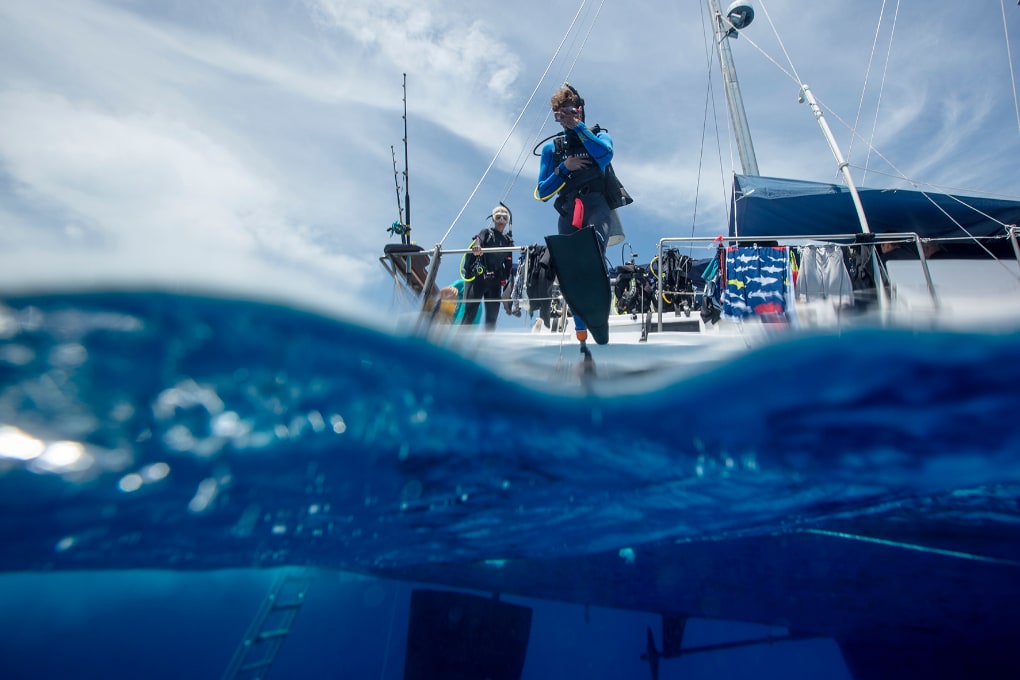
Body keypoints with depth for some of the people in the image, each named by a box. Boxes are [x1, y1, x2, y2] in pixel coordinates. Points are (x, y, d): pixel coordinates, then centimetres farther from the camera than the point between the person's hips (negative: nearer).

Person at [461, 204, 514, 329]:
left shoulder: (508, 241, 21)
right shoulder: (486, 233, 10)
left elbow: (509, 265, 18)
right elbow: (478, 240, -14)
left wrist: (509, 285, 8)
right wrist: (476, 246, -39)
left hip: (495, 281, 5)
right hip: (478, 277, -5)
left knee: (492, 315, 1)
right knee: (470, 311, -14)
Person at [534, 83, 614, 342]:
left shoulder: (598, 135, 17)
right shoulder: (552, 148, 20)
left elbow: (606, 153, -10)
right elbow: (542, 192, 13)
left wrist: (578, 126, -2)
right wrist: (563, 168, -1)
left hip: (595, 204, -1)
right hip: (567, 212, 2)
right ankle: (581, 335, -3)